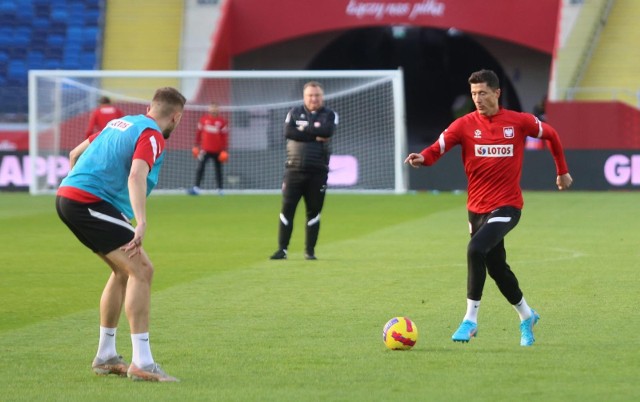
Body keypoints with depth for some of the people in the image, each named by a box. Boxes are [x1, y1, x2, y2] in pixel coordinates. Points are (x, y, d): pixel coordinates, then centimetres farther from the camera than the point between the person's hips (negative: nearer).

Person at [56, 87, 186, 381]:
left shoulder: (120, 123, 22)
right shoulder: (152, 136, -7)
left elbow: (75, 154, 29)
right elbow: (137, 175, -25)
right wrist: (141, 223, -34)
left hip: (67, 195, 10)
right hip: (89, 202, -10)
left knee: (124, 271, 20)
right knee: (141, 270, -11)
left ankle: (105, 356, 24)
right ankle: (141, 363, -16)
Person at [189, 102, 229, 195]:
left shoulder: (222, 121, -3)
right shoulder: (204, 119, 3)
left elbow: (225, 137, -2)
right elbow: (199, 133, 10)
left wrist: (225, 151, -6)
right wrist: (196, 147, 11)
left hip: (217, 151, 0)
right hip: (205, 149, 0)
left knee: (218, 170, 9)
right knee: (200, 168, -13)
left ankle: (220, 190, 19)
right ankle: (196, 188, -18)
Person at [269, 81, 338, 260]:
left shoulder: (330, 115, 5)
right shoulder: (295, 113, 8)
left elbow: (327, 131, -16)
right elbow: (288, 132, -11)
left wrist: (303, 129, -9)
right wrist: (315, 136, -13)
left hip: (318, 172, 0)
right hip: (294, 170, 0)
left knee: (314, 211, 4)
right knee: (287, 209, -2)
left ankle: (310, 250, 12)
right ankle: (282, 249, 3)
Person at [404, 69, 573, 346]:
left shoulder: (519, 122, -4)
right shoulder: (465, 125, -3)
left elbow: (551, 135, 14)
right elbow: (438, 148, -16)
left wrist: (562, 171, 21)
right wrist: (422, 158, -38)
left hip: (507, 206, -4)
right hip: (477, 208, 4)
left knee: (476, 250, -26)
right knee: (497, 267, 13)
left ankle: (470, 320, -18)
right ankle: (526, 317, 37)